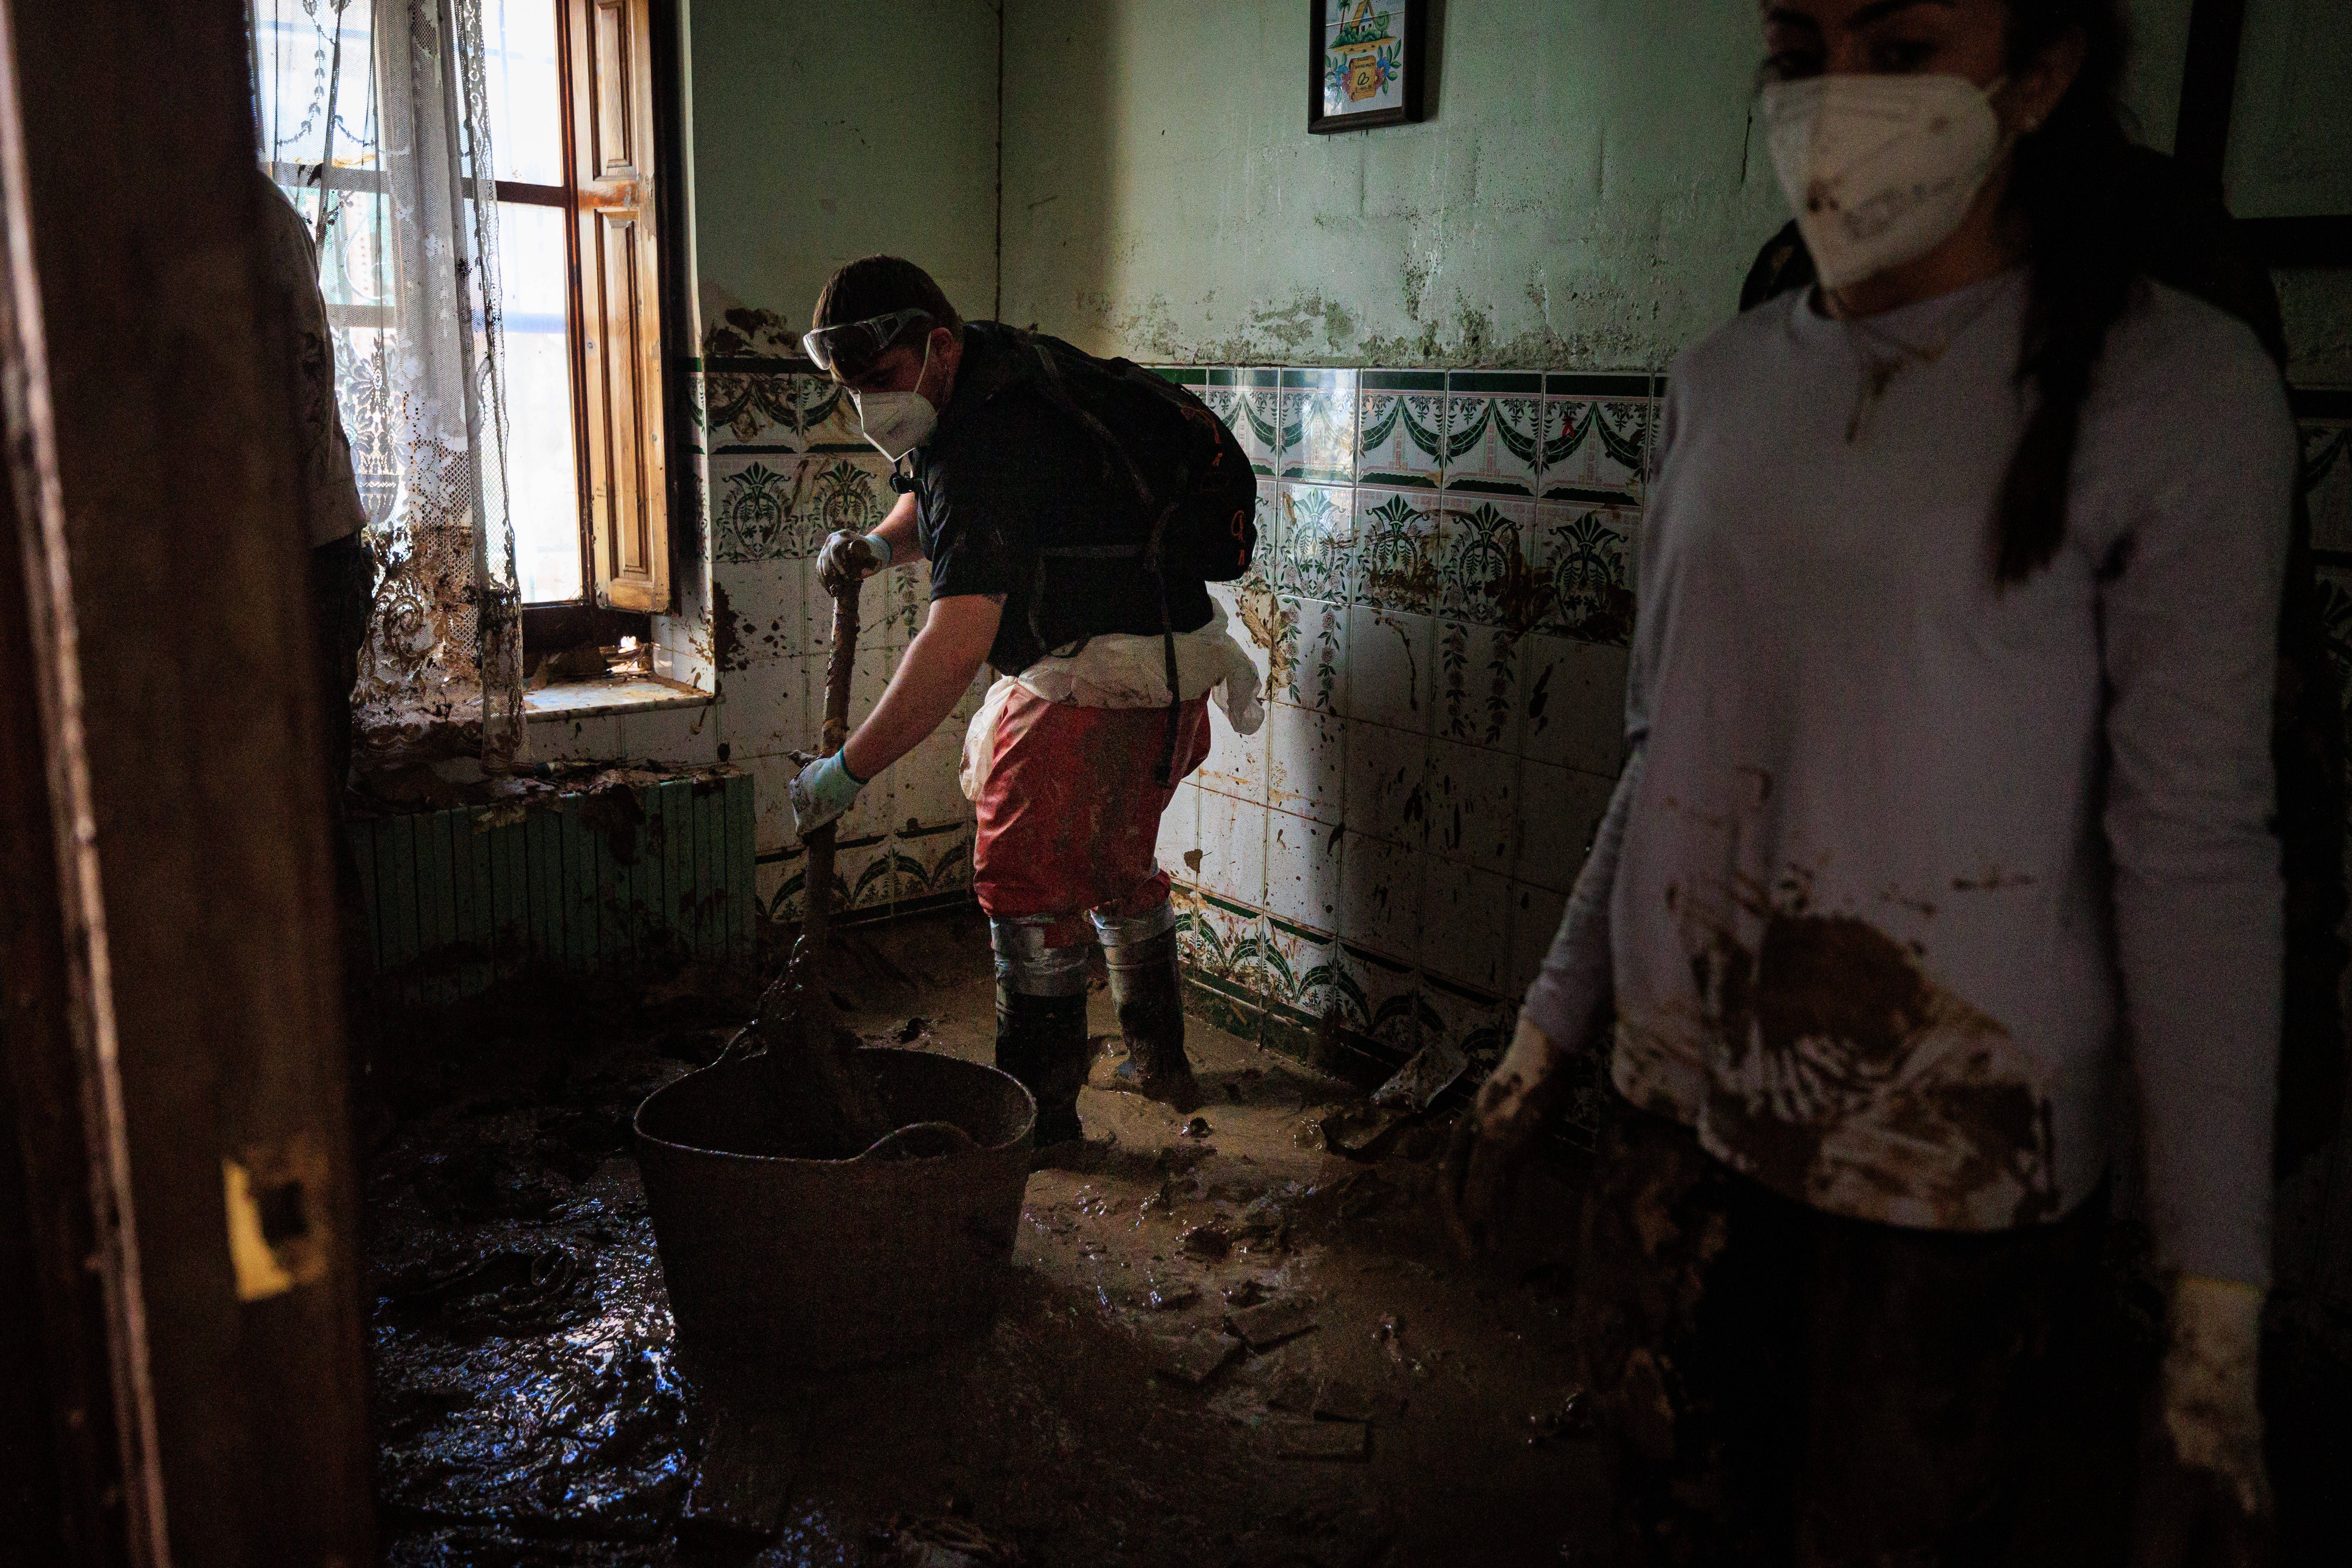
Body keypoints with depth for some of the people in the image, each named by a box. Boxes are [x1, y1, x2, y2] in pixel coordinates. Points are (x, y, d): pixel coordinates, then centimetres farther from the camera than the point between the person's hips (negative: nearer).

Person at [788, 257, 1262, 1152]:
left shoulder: (991, 441, -26)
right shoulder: (991, 370, 6)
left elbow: (956, 642, -33)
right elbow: (936, 504, 23)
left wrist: (849, 771, -31)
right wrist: (879, 545, 0)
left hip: (1104, 683, -11)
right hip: (1163, 670, 11)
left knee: (1029, 878, -7)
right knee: (1114, 863, 22)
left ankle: (1040, 1111, 4)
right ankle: (1159, 1061, 37)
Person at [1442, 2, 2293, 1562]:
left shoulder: (2179, 394, -9)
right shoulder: (1725, 384, 5)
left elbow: (2195, 855, -10)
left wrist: (2219, 1325, -11)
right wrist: (1548, 1036, 11)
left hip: (1955, 1167, -4)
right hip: (1680, 1112, 4)